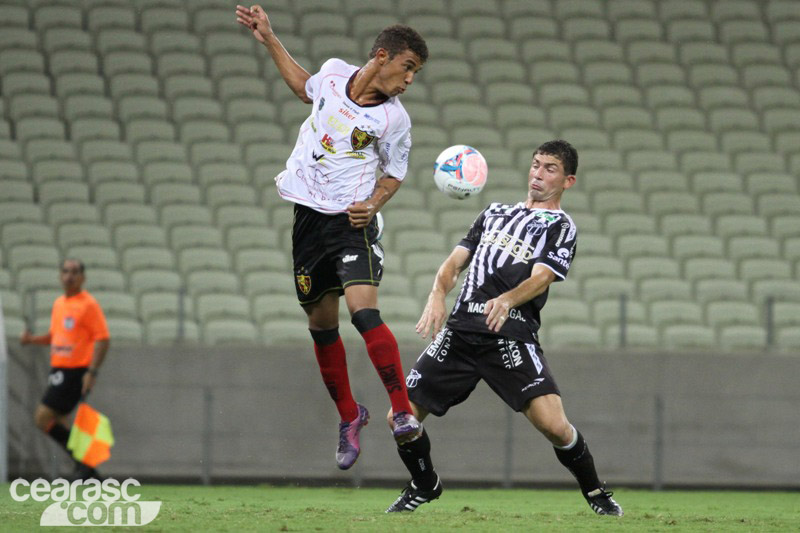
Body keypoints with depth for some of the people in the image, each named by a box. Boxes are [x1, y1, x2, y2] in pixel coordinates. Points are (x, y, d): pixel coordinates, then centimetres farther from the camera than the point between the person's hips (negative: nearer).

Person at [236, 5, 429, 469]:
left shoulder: (393, 119, -9)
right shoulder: (333, 73, 0)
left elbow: (395, 174, 6)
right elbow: (307, 88, 24)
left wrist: (374, 203, -13)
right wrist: (268, 38, 23)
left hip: (352, 221, -4)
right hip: (309, 217, 4)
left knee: (365, 313, -23)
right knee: (322, 327, 10)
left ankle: (403, 412, -20)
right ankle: (349, 415, 28)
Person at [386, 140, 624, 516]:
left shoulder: (560, 226, 8)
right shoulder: (495, 213, 25)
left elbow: (541, 277, -8)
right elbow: (456, 261, 17)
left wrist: (507, 300, -29)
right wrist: (438, 294, -5)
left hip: (512, 333, -5)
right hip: (461, 328, 5)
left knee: (553, 424, -21)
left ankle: (595, 492, 5)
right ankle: (425, 486, 28)